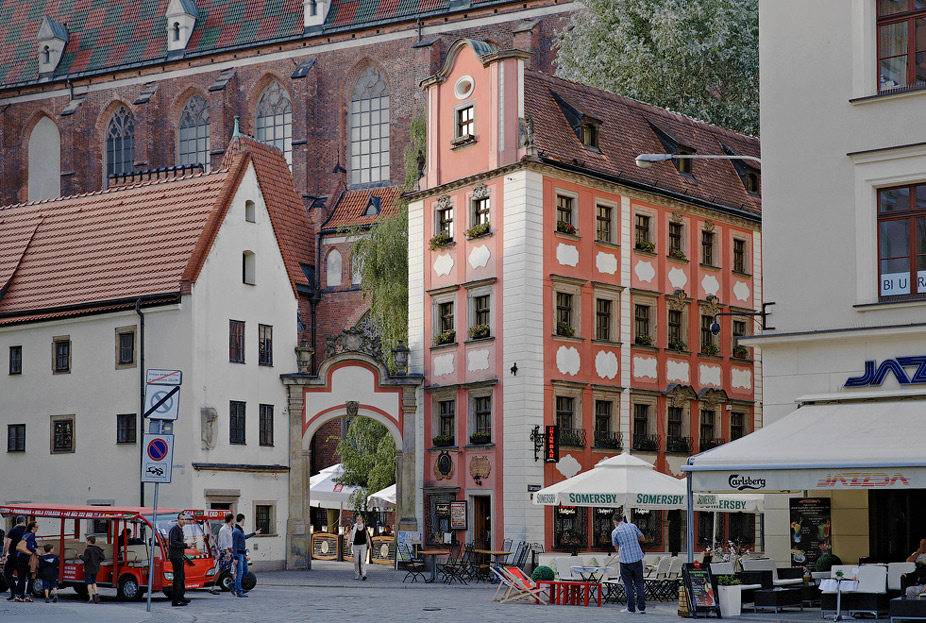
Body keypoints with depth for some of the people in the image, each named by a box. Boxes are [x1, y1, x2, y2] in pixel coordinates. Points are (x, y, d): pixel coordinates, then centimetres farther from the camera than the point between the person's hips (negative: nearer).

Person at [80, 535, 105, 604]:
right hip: (95, 569, 6)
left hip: (88, 569, -6)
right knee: (93, 582, 19)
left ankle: (91, 598, -2)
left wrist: (81, 556, -1)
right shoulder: (97, 549, 4)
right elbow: (103, 556, 2)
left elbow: (85, 558, -20)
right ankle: (96, 593, -4)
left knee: (89, 583, 1)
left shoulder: (87, 549, -14)